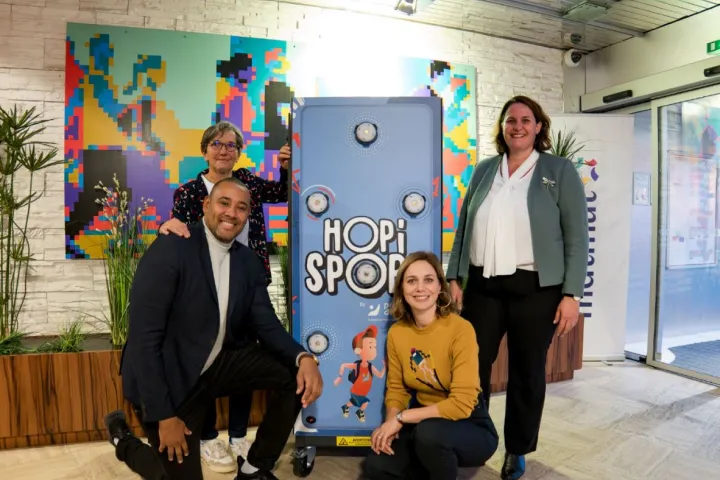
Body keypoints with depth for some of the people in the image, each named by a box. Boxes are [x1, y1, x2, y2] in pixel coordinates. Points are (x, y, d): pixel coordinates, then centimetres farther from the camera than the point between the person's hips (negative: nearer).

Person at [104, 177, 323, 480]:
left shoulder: (249, 262, 0)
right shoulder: (169, 249, -20)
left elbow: (266, 324, -2)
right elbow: (144, 337, -22)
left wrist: (303, 357, -22)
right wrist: (164, 416, -20)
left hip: (214, 368, 6)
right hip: (168, 379, -5)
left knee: (295, 373, -8)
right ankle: (125, 441, 29)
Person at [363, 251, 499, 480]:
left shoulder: (460, 329, -22)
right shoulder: (396, 332, -5)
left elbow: (462, 403, -25)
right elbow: (396, 388, 4)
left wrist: (401, 418, -22)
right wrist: (390, 423, -16)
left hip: (469, 427, -5)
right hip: (423, 421, 5)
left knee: (429, 431, -35)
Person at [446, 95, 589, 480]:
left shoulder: (560, 171, 1)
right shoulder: (484, 170, 10)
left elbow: (577, 237, -2)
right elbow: (464, 228, 11)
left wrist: (572, 294, -8)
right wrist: (454, 278, 5)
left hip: (535, 289, -2)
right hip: (483, 286, 3)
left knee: (527, 373, 10)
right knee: (471, 366, 5)